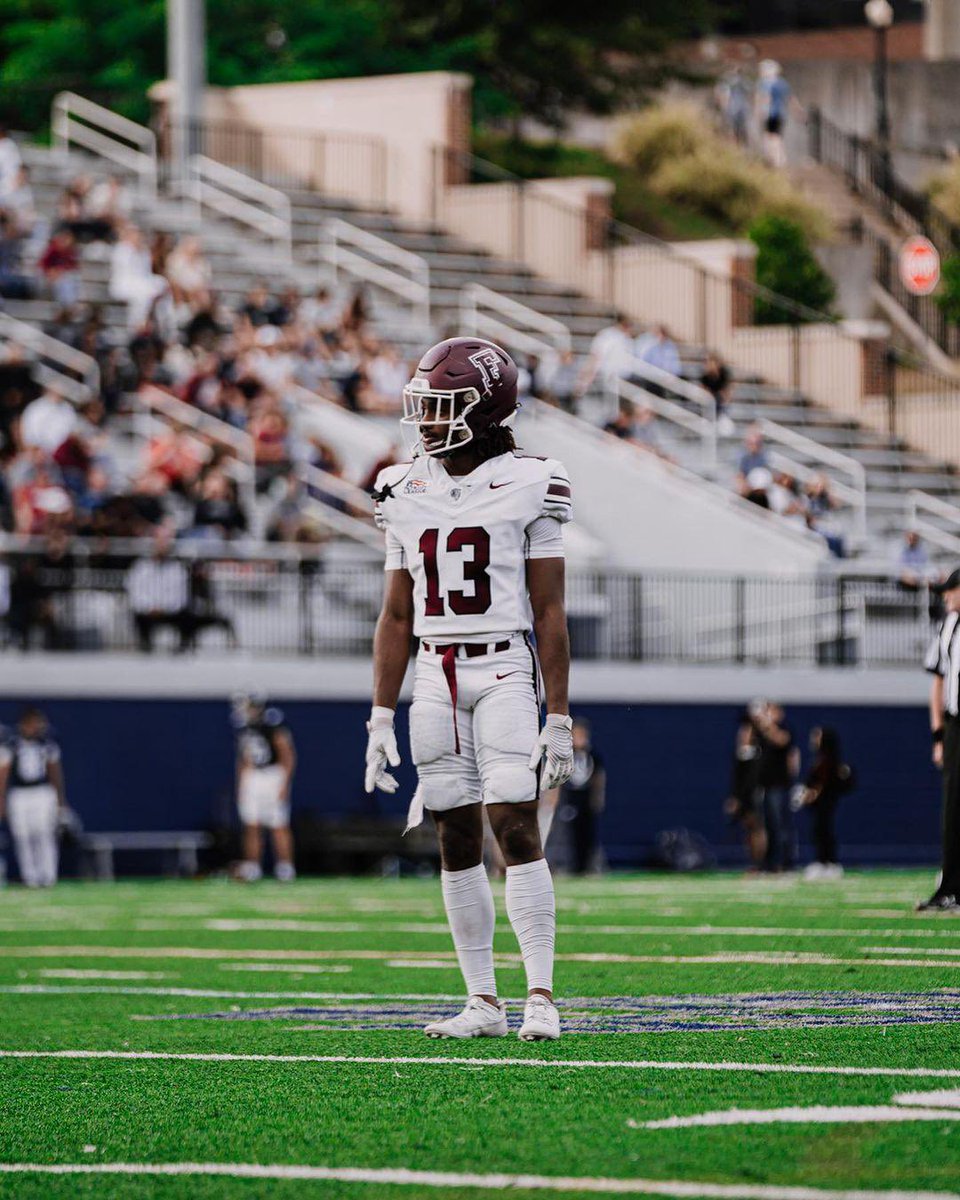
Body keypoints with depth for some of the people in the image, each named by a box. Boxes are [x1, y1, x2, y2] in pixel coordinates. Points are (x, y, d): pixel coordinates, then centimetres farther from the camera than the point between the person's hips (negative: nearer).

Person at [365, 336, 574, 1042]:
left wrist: (558, 719, -6)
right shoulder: (407, 494, 10)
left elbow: (549, 613, -3)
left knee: (515, 826, -13)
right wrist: (382, 717, 8)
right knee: (457, 842, 4)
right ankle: (484, 1002, 9)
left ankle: (542, 997, -12)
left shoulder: (526, 488, -3)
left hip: (504, 672, -5)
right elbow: (398, 617, 13)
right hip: (436, 677, 5)